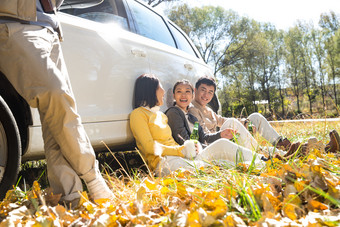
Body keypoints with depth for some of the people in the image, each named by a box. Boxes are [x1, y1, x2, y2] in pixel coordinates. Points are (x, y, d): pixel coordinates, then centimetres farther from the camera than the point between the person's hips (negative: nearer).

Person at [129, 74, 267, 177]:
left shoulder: (161, 115, 27)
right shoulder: (139, 114, 1)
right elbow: (150, 147, -11)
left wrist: (189, 146, 1)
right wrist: (181, 150, -11)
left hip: (182, 158, 9)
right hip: (163, 163, -9)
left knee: (222, 144, -7)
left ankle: (260, 163, -14)